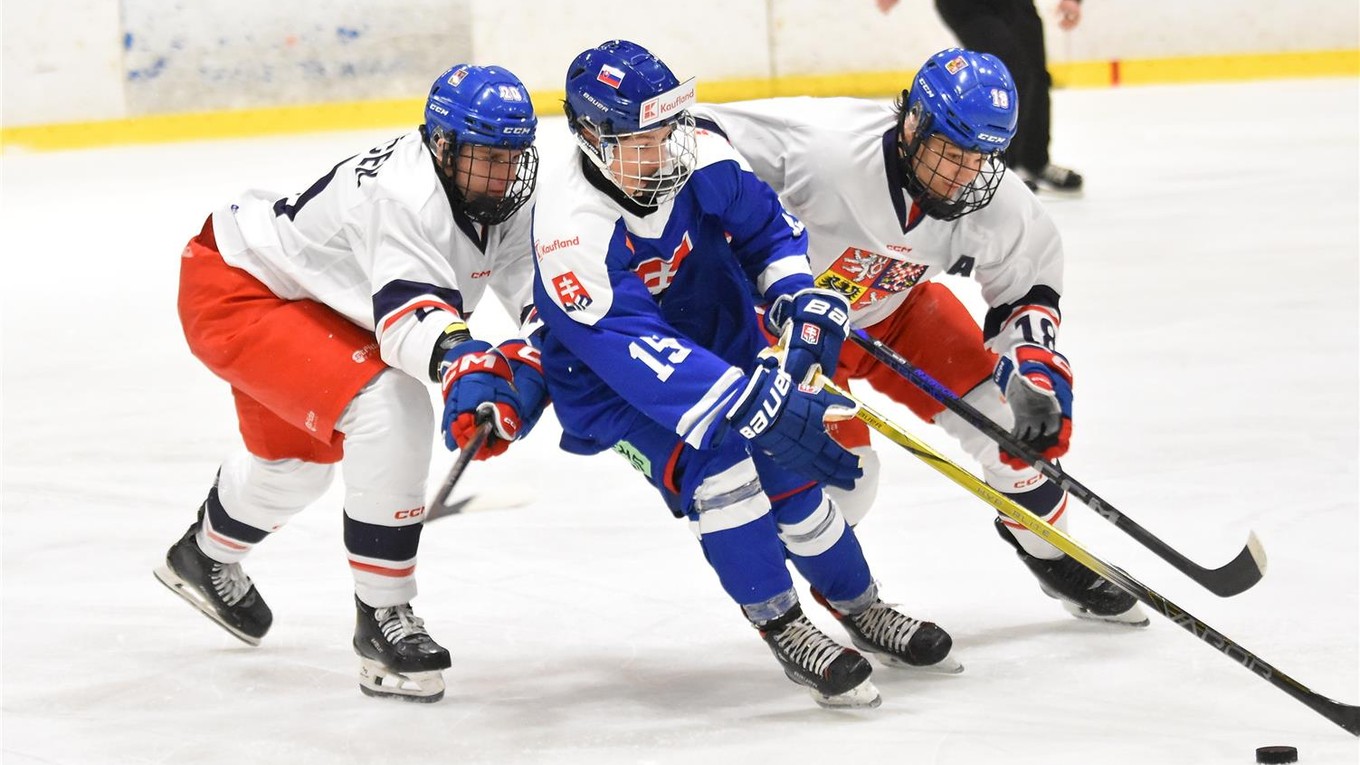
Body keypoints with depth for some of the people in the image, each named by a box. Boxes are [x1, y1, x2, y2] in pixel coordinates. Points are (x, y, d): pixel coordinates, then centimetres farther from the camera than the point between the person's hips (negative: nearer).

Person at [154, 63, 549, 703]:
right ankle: (381, 621, -19)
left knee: (296, 452, 32)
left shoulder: (498, 195, -8)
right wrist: (460, 363, -68)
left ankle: (205, 556, 63)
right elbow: (408, 307, -49)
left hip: (303, 299, 10)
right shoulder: (403, 194, -35)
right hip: (233, 291, -10)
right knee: (389, 410, -28)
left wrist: (530, 362, -32)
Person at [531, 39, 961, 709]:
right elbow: (632, 347, -41)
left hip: (719, 340, 5)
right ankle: (781, 629, -12)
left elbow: (766, 226, 3)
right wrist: (755, 403, -48)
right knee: (714, 465, -27)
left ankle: (862, 610, 22)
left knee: (792, 472, -3)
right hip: (612, 390, -5)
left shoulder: (699, 160, -17)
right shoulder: (569, 227, -34)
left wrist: (800, 296, -16)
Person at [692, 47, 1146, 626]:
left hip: (896, 308, 5)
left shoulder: (998, 205, -21)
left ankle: (1053, 558, 23)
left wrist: (1035, 367, -16)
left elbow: (1029, 285, -2)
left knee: (1005, 411, -4)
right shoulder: (825, 144, -39)